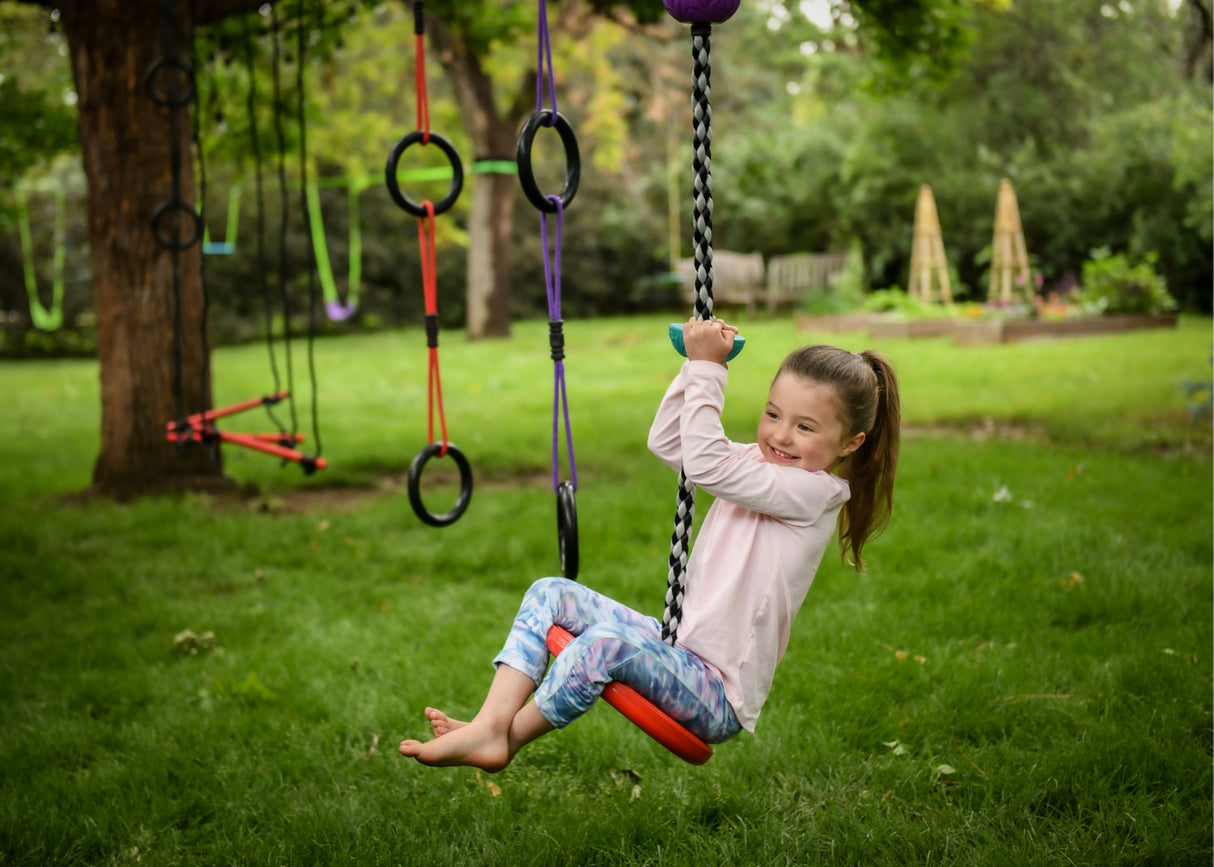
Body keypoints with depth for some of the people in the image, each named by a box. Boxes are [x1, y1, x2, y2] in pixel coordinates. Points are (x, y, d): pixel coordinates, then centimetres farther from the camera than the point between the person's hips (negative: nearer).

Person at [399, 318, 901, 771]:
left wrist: (707, 370, -18)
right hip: (680, 650, 9)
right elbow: (667, 443, 12)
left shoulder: (815, 491, -15)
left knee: (609, 640, -34)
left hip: (719, 700, -9)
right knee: (550, 594, -1)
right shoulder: (762, 465, 10)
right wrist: (699, 364, 1)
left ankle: (506, 739, -17)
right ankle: (491, 723, -18)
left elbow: (706, 466, -23)